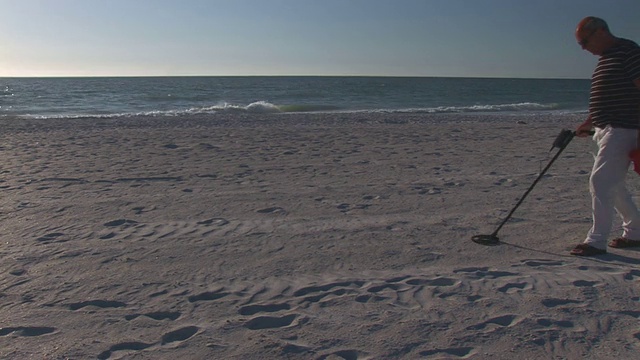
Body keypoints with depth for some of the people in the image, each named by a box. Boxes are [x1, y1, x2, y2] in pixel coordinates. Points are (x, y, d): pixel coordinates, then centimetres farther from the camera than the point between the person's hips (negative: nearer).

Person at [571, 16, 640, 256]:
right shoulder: (605, 58, 18)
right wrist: (588, 123, 21)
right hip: (607, 131, 10)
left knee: (600, 182, -11)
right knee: (612, 185, 15)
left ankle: (597, 241, -5)